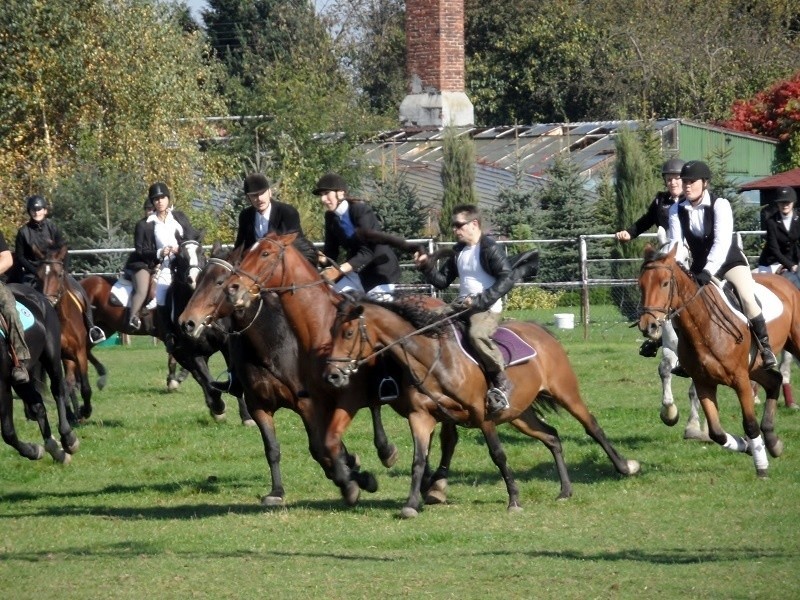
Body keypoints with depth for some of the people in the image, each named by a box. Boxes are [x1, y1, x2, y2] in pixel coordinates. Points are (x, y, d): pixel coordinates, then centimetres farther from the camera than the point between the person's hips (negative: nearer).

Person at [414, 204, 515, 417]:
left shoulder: (490, 249, -11)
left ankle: (501, 383, -25)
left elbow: (506, 279, -18)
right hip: (463, 308, 9)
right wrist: (426, 266, -1)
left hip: (487, 309, -9)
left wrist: (478, 301, -23)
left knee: (477, 334, -37)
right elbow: (442, 281, 19)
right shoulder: (458, 251, 14)